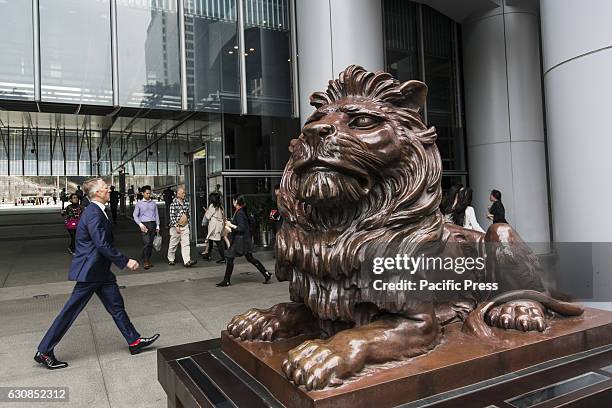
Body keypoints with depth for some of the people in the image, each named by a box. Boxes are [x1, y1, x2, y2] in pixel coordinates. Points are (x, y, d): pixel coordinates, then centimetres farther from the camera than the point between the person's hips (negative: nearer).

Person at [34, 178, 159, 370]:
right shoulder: (93, 213, -20)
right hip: (90, 271, -10)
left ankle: (134, 341, 19)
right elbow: (102, 245, -25)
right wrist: (125, 261, -20)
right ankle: (44, 352, 15)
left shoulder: (96, 211, 11)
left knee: (116, 306, 11)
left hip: (100, 270, 10)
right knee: (70, 311, 1)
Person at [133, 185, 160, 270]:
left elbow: (156, 215, 14)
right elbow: (135, 216, 4)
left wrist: (157, 226, 7)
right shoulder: (139, 204, 5)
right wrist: (140, 224, -9)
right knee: (147, 243, -14)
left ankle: (148, 260, 14)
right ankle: (145, 261, -9)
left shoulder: (153, 203, 13)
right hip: (144, 224, -3)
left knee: (151, 243, 4)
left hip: (153, 224, 3)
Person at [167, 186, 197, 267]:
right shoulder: (173, 204, -11)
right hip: (175, 227, -4)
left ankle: (187, 261, -10)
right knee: (173, 244, 9)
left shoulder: (186, 202, 7)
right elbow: (172, 216, -14)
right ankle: (171, 259, 27)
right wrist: (176, 226, -18)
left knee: (186, 244, -5)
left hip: (185, 227, 4)